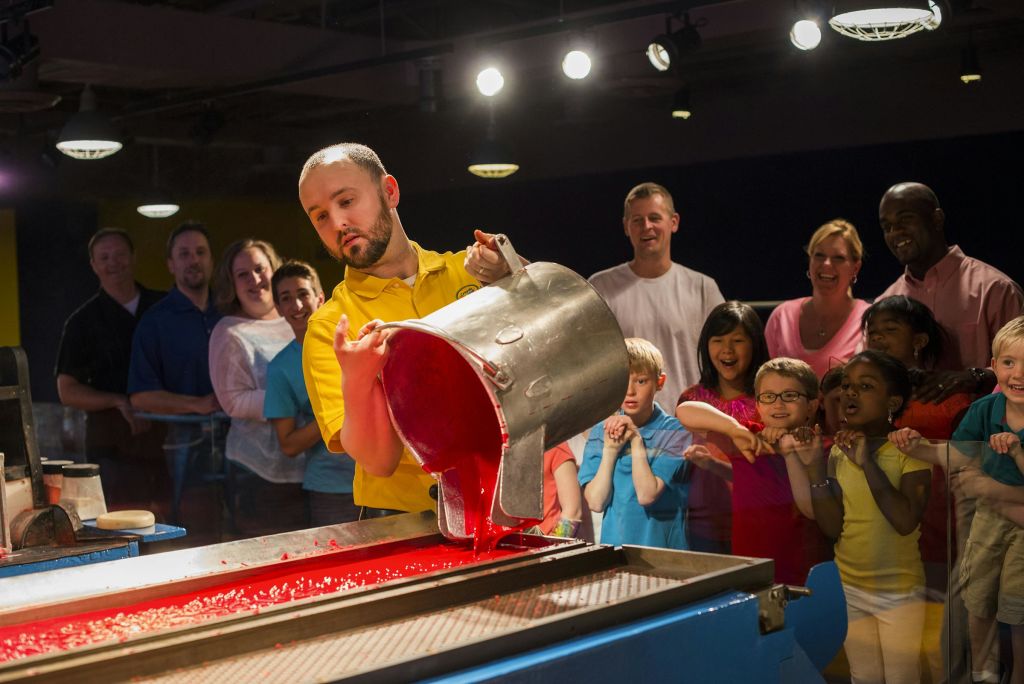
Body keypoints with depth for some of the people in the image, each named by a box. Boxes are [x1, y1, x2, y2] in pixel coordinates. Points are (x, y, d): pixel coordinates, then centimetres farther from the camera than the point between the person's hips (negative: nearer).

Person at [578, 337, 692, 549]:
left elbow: (647, 495, -11)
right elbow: (596, 502, -1)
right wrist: (610, 449, -6)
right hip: (613, 544, 3)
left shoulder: (675, 433, -1)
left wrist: (636, 440, -9)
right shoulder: (600, 432, 8)